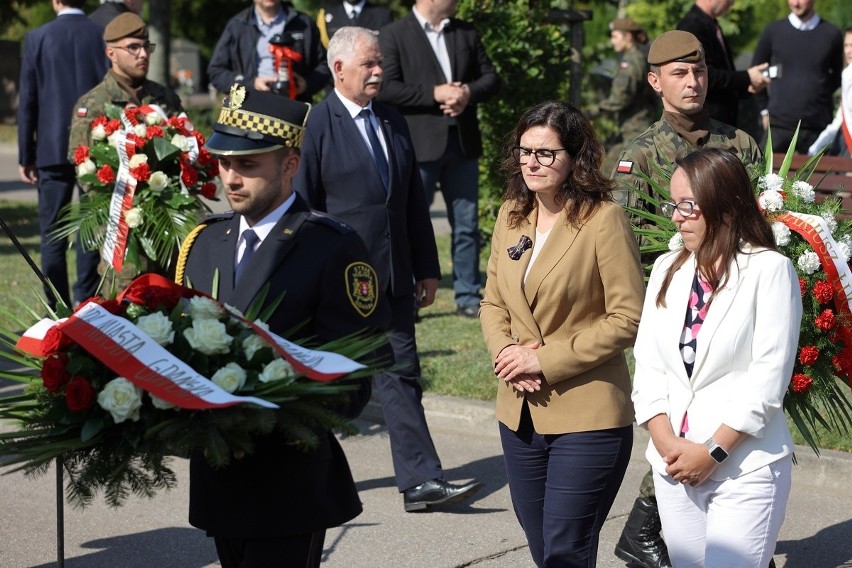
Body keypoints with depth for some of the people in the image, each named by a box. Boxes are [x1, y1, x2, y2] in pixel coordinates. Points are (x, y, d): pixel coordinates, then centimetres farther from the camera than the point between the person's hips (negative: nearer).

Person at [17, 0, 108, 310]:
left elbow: (27, 101, 0)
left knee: (52, 232, 4)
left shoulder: (37, 38, -3)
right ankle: (87, 303, 4)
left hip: (53, 148, -1)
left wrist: (26, 156, 6)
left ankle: (58, 307, 3)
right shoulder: (104, 36, -2)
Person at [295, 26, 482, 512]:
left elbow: (414, 200, 15)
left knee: (402, 376, 2)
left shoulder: (394, 124, 12)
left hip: (393, 276, 5)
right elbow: (304, 207, -9)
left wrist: (428, 268, 13)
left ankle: (421, 482, -1)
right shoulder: (316, 125, -8)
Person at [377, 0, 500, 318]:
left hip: (463, 142, 5)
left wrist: (469, 92, -9)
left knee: (467, 225, 8)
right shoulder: (394, 35, -3)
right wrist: (434, 93, -18)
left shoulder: (466, 33, 13)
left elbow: (491, 77, 13)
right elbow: (386, 88, -12)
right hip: (418, 145, -5)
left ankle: (468, 297, 15)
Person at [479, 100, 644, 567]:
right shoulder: (511, 215, 8)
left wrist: (546, 358, -16)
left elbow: (628, 318, -14)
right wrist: (505, 352, -6)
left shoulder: (603, 219, -12)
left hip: (588, 418, -7)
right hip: (521, 415, 7)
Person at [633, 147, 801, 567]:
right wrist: (666, 443, -7)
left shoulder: (769, 270, -7)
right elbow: (648, 364, 7)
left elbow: (768, 378, -11)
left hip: (744, 468, -5)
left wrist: (713, 452, -13)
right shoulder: (667, 270, 11)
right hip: (674, 465, 6)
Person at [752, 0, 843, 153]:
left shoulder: (832, 35, 4)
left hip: (818, 127, 0)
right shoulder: (773, 31, 4)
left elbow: (837, 76, 17)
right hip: (779, 125, 0)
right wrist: (764, 110, 8)